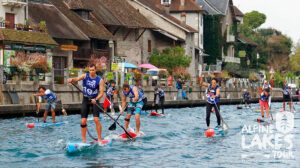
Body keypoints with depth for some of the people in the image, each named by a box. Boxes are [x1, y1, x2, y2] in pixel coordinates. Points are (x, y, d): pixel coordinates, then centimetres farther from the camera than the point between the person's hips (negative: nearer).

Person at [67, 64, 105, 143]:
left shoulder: (100, 80, -10)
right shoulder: (85, 76, -4)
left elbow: (101, 92, -15)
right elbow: (77, 79, -21)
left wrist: (95, 99, -32)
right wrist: (71, 79, -44)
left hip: (94, 100, -2)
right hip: (86, 100, 2)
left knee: (96, 119, -15)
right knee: (83, 121, -2)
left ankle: (99, 139, -6)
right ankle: (84, 140, 6)